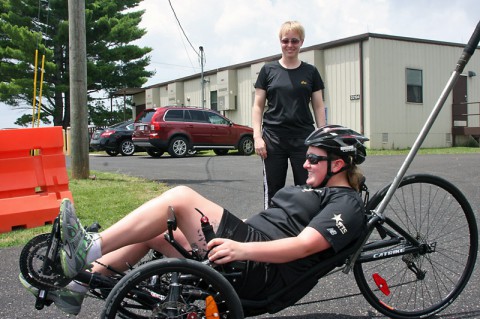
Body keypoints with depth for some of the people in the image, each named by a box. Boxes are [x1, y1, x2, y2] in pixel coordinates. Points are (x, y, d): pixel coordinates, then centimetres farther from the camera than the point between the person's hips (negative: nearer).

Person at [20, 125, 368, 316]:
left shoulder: (346, 202, -4)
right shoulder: (315, 190, 26)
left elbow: (304, 245, -20)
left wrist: (242, 248, -30)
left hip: (259, 269, -10)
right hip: (247, 252, 10)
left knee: (180, 196, -19)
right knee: (152, 233, 6)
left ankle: (88, 250, -15)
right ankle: (76, 287, 8)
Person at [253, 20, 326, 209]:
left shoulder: (310, 72, 8)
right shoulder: (268, 70, 6)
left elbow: (319, 107, 9)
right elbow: (258, 106, 6)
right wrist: (257, 136, -4)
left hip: (304, 138, 0)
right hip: (273, 138, 0)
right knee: (273, 192, 3)